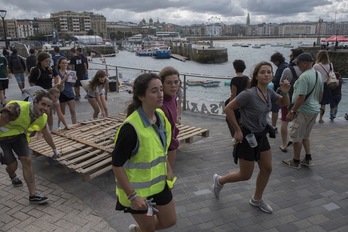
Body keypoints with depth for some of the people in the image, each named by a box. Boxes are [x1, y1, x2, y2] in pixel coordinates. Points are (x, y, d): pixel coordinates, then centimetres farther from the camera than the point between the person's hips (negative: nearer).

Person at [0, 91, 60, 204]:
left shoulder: (42, 117, -11)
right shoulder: (16, 109, -36)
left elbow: (46, 134, 7)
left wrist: (55, 149, 18)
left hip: (18, 135, 5)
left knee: (27, 160, -9)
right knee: (13, 164, -4)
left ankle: (33, 195, -4)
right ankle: (13, 177, 37)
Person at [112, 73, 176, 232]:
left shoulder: (161, 116, -5)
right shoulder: (131, 127, -29)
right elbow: (117, 165, -23)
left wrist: (168, 171, 13)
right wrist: (132, 196, -21)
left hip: (159, 183, 7)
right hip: (138, 189, -7)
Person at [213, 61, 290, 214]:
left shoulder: (270, 92, -1)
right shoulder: (249, 94, -25)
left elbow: (284, 103, 14)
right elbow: (228, 109, -22)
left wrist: (285, 92, -8)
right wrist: (237, 130, -18)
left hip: (261, 136, 8)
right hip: (247, 137, -8)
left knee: (267, 169, 14)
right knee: (245, 175, 5)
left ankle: (257, 200, 35)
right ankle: (219, 180, 32)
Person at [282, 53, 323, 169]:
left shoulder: (304, 76, -22)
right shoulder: (318, 74, 8)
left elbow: (301, 97, -25)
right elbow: (320, 94, 17)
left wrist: (292, 111, -20)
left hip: (303, 111, -9)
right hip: (314, 110, 9)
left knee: (297, 137, 4)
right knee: (305, 136, 22)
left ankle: (296, 162, 14)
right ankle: (308, 158, 24)